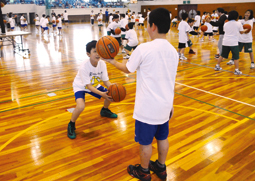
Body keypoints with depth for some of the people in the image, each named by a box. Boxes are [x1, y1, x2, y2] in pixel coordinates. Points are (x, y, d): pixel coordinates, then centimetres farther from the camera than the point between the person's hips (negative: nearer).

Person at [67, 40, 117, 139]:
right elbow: (88, 86, -32)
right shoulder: (84, 66, -35)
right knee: (81, 106, -30)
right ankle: (71, 125, -1)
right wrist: (101, 94, -44)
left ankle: (104, 111, 34)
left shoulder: (102, 64, -19)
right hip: (80, 87, -6)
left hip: (94, 85, 6)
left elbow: (106, 80, -12)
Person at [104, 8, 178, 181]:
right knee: (162, 138, 21)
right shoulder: (173, 51, 1)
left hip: (148, 107, -6)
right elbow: (171, 81, 9)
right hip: (165, 105, 6)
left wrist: (113, 61, 16)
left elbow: (127, 69, -3)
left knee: (145, 142, 13)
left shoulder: (143, 48, -18)